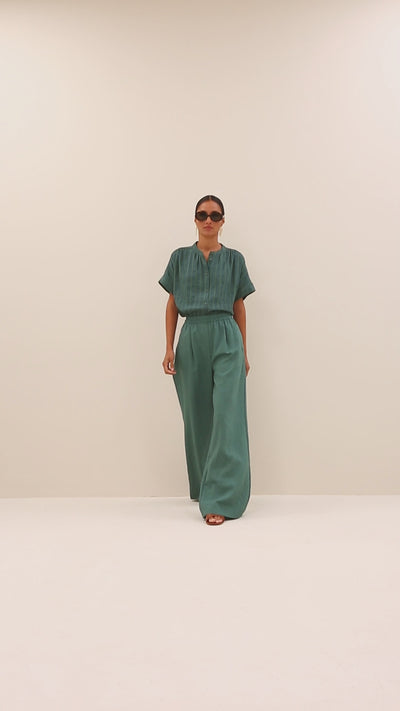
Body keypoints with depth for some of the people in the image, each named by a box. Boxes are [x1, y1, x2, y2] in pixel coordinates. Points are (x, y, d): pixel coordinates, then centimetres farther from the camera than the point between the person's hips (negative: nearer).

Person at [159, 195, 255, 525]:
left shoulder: (234, 259, 8)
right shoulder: (180, 257, 10)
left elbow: (239, 307, 10)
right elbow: (172, 305, 9)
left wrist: (244, 352, 9)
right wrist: (169, 348, 2)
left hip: (226, 339, -1)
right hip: (192, 339, 2)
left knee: (227, 415, -10)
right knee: (196, 417, 8)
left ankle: (220, 500, -9)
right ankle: (202, 487, 26)